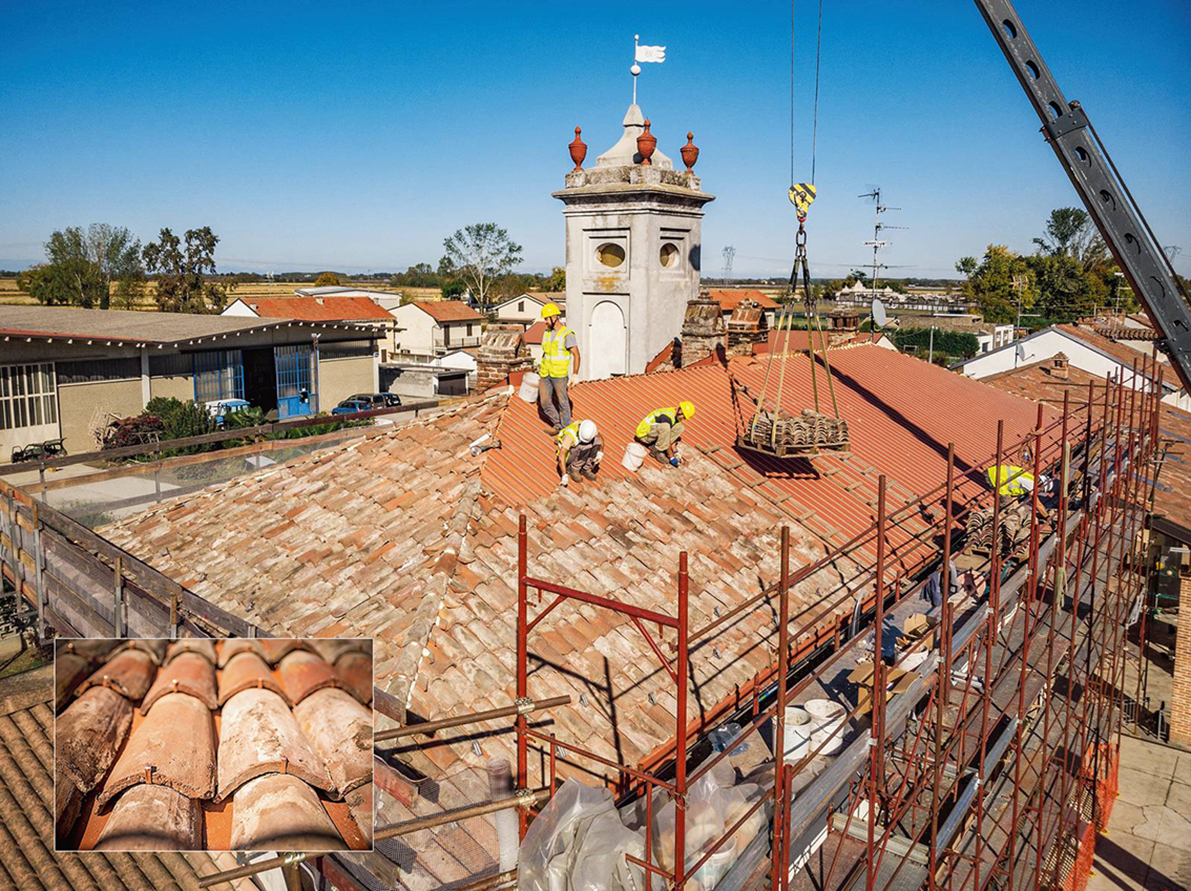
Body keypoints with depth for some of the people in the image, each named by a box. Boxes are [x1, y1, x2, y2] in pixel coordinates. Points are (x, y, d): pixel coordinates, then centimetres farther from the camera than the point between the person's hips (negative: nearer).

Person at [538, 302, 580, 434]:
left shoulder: (567, 334, -9)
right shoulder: (546, 333, 12)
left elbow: (576, 355, -11)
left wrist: (575, 375, -16)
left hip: (559, 375, -6)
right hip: (545, 375, 6)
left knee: (563, 402, 2)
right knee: (544, 402, 5)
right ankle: (558, 424, 21)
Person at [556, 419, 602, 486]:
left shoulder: (590, 429, -19)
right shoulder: (570, 434, -34)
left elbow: (600, 440, 0)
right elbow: (561, 455, -38)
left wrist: (600, 452, -18)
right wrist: (564, 475, -43)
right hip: (568, 455, -5)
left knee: (597, 441, -21)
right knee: (585, 446, -32)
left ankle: (585, 469, -11)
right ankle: (573, 469, -16)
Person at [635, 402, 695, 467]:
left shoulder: (677, 417, 0)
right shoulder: (667, 417, -29)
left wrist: (675, 451, -4)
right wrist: (671, 457, -22)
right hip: (644, 434, -9)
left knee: (679, 428, -3)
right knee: (664, 427, -36)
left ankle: (654, 447, -5)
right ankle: (657, 451, -16)